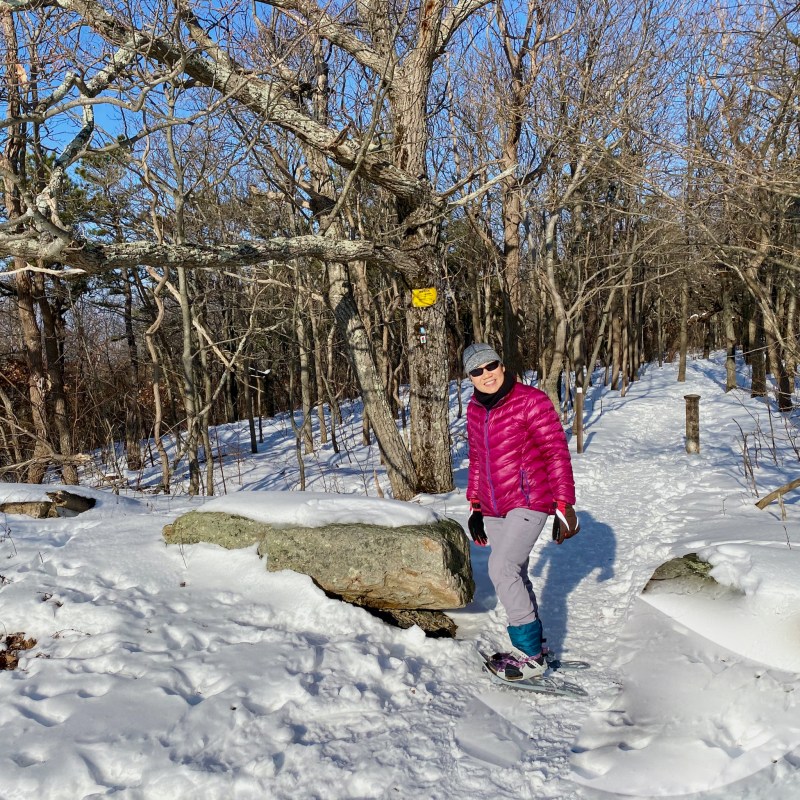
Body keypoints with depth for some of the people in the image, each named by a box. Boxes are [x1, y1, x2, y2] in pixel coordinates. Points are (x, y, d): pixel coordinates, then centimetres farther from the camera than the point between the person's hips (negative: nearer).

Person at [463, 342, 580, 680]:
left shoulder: (531, 401, -12)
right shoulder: (474, 410, 8)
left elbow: (557, 453, -12)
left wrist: (564, 506, -15)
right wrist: (475, 506, 18)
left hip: (529, 502, -7)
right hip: (494, 509, 7)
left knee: (501, 568, -17)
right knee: (514, 576, 11)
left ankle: (532, 656, -5)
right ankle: (532, 645, 27)